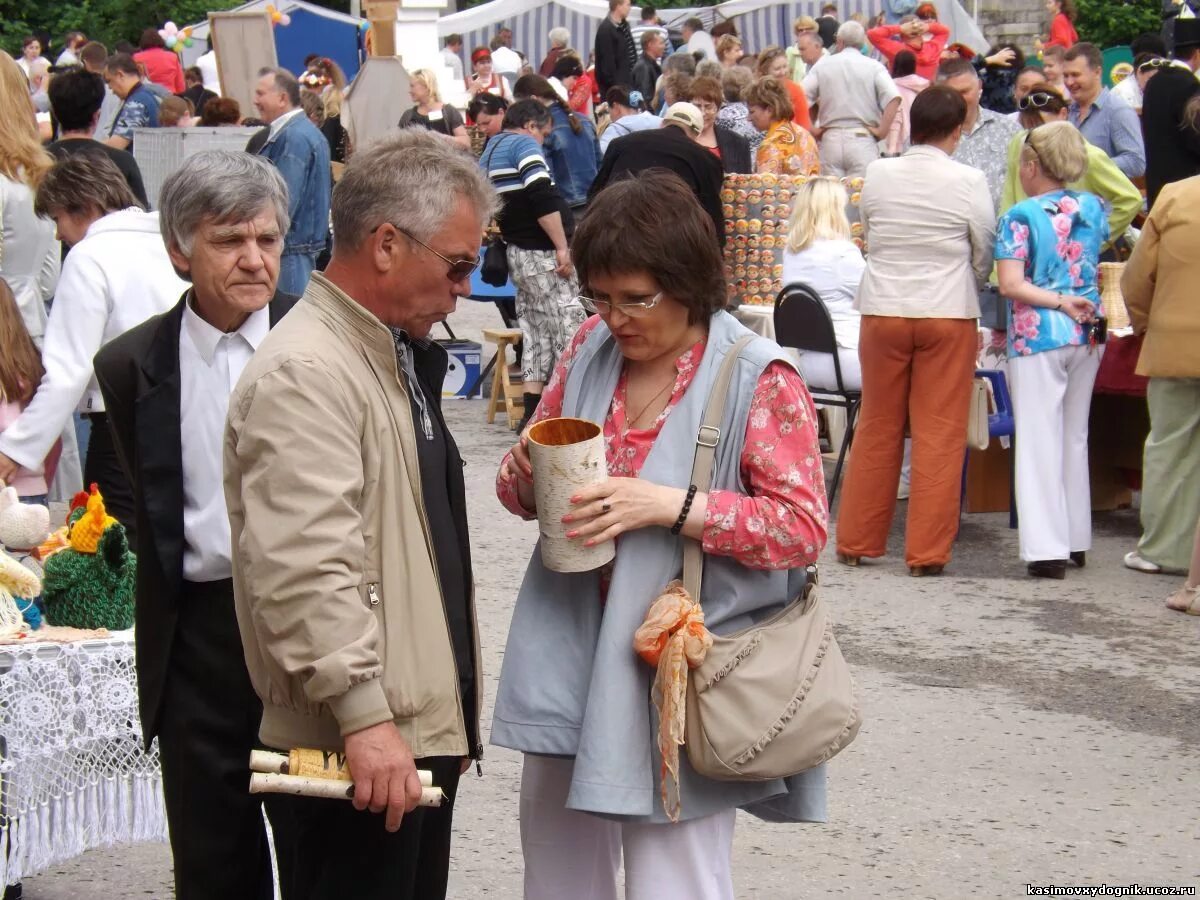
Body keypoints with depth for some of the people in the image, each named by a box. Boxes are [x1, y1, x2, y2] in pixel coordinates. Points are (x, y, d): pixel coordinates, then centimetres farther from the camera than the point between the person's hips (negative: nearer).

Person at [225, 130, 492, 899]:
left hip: (420, 730, 10)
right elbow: (304, 571, -24)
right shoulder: (304, 373, -16)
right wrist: (363, 715, -26)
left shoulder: (396, 356, 17)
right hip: (357, 748, -10)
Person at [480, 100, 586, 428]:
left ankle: (532, 413, 11)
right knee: (569, 327, -7)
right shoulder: (525, 145, -10)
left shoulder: (489, 152, 19)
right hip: (542, 253, -9)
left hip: (516, 251, 9)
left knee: (536, 333, 12)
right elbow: (543, 199, -21)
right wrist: (562, 247, -19)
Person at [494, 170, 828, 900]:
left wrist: (671, 505, -24)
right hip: (570, 651, 6)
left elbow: (804, 527, -14)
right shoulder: (591, 348, 5)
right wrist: (527, 475, -12)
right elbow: (525, 487, 13)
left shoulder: (759, 380, -11)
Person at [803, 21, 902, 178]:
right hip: (862, 140, -2)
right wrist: (882, 130, -6)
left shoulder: (822, 66, 6)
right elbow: (893, 98, -13)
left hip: (831, 139, 2)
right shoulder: (873, 67, 0)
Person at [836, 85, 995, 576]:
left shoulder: (878, 174, -2)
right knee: (940, 434, 3)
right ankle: (927, 550, 4)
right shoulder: (969, 182, -8)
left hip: (883, 309, 3)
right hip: (948, 314, -3)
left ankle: (856, 541, 18)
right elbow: (985, 255, 2)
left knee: (877, 429, 13)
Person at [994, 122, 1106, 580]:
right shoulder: (1093, 208, 6)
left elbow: (1010, 285, -17)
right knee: (1075, 438, 16)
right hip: (1087, 336, 6)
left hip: (1038, 336, -5)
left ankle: (1047, 548, -8)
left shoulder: (1020, 217, -10)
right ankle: (1077, 540, 23)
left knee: (1040, 440, -3)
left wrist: (1060, 302, -11)